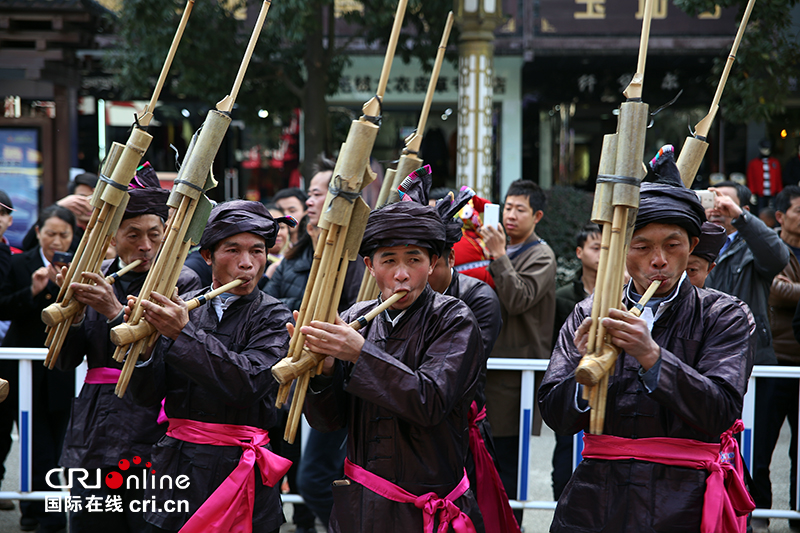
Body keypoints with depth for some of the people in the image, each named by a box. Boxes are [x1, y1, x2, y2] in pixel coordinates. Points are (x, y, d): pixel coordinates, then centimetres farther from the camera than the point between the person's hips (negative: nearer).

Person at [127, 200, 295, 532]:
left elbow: (247, 383, -20)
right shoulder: (182, 306, 6)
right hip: (176, 465, 3)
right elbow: (147, 396, 3)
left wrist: (184, 334, -22)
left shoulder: (274, 317, -2)